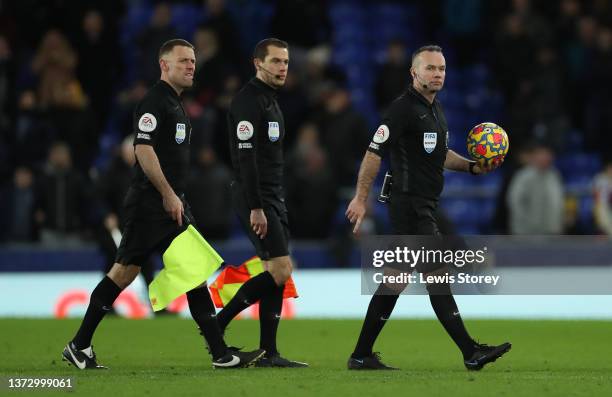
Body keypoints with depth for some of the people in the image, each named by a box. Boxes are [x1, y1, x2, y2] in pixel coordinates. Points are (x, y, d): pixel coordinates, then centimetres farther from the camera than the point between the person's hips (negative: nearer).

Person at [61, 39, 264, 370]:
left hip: (172, 204, 10)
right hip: (149, 203, -10)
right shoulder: (154, 102, -11)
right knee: (124, 272, -5)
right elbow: (143, 150, -19)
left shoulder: (175, 104, 19)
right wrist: (168, 194, -19)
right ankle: (79, 346, 5)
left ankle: (220, 353, -1)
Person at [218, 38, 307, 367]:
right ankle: (218, 323, -7)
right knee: (281, 270, -14)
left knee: (277, 273, 6)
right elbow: (245, 158, -20)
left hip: (273, 198, 10)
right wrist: (255, 208, -24)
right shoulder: (248, 101, -12)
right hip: (257, 200, -10)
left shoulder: (270, 102, 19)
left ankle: (268, 353, 6)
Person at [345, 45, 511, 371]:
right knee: (438, 275, -9)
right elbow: (374, 152, -15)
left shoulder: (435, 109, 16)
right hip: (410, 206, -10)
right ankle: (470, 352, -10)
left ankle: (362, 355, 12)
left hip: (424, 206, 10)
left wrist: (473, 167, 13)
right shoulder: (403, 109, -13)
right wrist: (360, 198, -19)